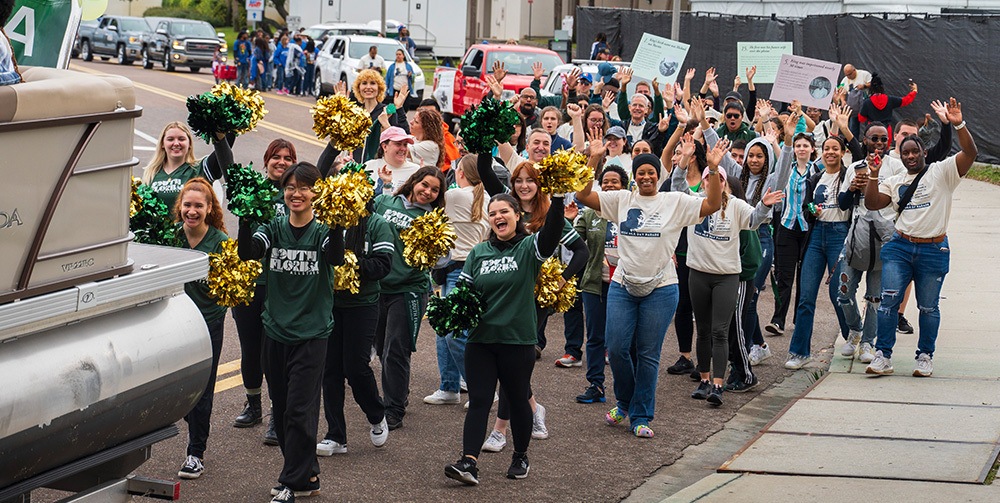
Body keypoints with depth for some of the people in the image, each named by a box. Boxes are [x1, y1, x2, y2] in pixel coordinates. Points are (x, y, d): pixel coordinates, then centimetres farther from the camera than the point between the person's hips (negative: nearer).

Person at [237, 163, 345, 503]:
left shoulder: (322, 231, -4)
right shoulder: (274, 230, 5)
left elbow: (336, 258, -24)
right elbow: (247, 253, -13)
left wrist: (336, 223, -39)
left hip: (311, 332, -4)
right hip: (276, 331, 4)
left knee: (299, 411, -5)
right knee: (281, 408, 10)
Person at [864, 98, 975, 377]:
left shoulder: (941, 172, 2)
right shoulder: (894, 181, 15)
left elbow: (970, 153, -12)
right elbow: (871, 203, 6)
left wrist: (959, 125, -25)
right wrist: (874, 173, -4)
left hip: (934, 250, -3)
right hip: (900, 247, 3)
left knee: (928, 307, 4)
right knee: (889, 300, -9)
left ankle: (926, 357, 19)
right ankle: (883, 357, -5)